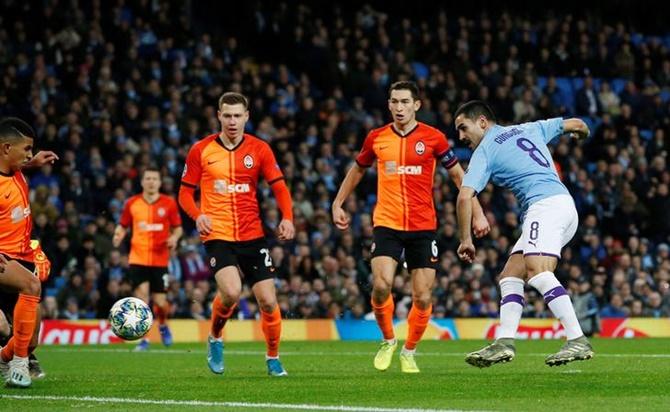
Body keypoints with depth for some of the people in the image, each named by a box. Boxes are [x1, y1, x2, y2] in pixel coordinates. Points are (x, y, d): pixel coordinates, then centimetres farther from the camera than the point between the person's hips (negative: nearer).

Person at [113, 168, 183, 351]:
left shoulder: (169, 203, 1)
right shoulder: (132, 203, 3)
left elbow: (178, 228, 9)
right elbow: (123, 226, 13)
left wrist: (174, 237, -13)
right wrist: (118, 235, -9)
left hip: (160, 260, 0)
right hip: (138, 258, 0)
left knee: (160, 302, -1)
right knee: (141, 296, -13)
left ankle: (163, 325, 34)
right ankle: (143, 339, -2)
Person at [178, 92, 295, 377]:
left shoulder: (259, 149, 3)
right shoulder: (201, 150, 1)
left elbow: (279, 187, 4)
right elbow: (185, 192, 6)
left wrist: (287, 218, -14)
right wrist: (198, 216, -15)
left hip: (253, 236, 2)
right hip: (217, 235, -2)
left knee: (268, 300, -3)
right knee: (231, 292, -25)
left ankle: (273, 358, 19)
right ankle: (215, 338, 4)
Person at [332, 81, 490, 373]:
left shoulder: (433, 138, -1)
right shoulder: (376, 138, 5)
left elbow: (459, 175, 7)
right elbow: (358, 169, 23)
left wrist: (477, 213, 3)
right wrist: (338, 204, 23)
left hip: (423, 227, 0)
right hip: (386, 225, 0)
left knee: (423, 297, -1)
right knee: (381, 285, -19)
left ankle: (409, 352, 21)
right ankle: (388, 340, 7)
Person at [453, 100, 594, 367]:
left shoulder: (485, 150, 4)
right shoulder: (530, 129, 23)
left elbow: (464, 197, -7)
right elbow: (575, 124, 33)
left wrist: (466, 240, 1)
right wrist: (582, 132, 57)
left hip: (545, 204, -9)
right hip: (564, 204, 9)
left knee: (537, 271, -26)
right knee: (509, 276, 8)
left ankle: (578, 341, -38)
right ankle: (504, 342, -4)